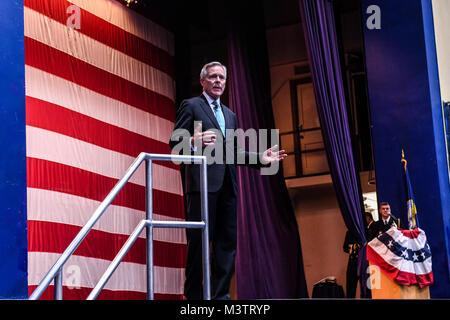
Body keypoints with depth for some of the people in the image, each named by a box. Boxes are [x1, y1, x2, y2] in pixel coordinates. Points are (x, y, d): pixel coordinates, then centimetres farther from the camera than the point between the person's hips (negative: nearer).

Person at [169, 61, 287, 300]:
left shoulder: (229, 115, 26)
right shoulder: (190, 106, 5)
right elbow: (174, 143, -5)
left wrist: (261, 158, 15)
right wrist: (194, 142, -25)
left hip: (227, 185, 7)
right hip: (202, 182, -7)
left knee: (227, 242, 3)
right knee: (199, 241, -8)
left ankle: (220, 295, 7)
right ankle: (193, 295, -2)